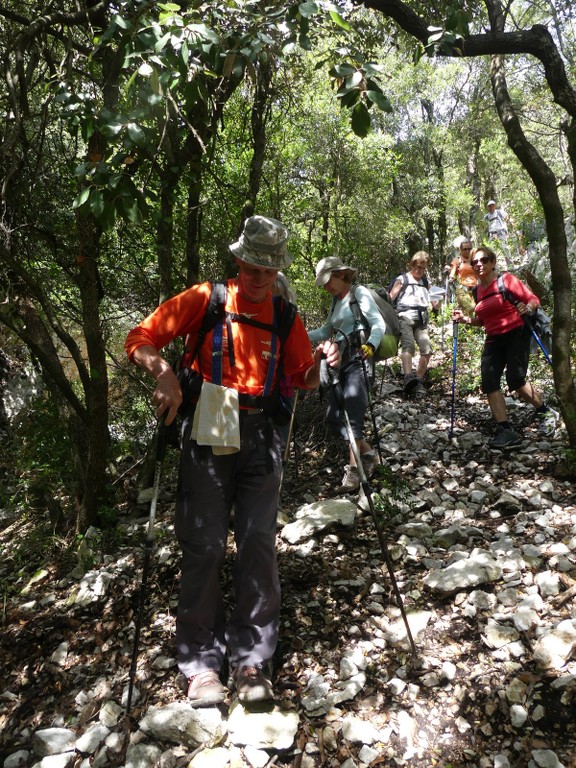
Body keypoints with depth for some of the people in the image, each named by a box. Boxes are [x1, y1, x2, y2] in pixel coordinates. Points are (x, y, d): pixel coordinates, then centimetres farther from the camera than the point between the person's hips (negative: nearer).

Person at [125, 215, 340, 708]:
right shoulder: (205, 300, 1)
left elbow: (304, 380, 13)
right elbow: (141, 339, -3)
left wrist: (319, 363, -8)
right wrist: (164, 373, -22)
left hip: (260, 436, 3)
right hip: (208, 432, -2)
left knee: (259, 544, 1)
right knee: (205, 546, 0)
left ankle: (252, 659, 15)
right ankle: (202, 662, 15)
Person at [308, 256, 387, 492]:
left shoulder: (359, 293, -3)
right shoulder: (337, 301, 20)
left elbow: (379, 323, -15)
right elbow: (326, 331, 27)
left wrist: (371, 344, -34)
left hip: (359, 360, -8)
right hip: (341, 363, 8)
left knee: (352, 413, -16)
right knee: (334, 417, 4)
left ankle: (354, 468, -12)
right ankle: (368, 453, 19)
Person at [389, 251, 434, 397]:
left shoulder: (425, 281, 21)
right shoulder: (402, 279, 6)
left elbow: (428, 300, 32)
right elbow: (390, 298, 2)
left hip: (421, 319, 5)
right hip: (405, 317, -5)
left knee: (427, 350, -8)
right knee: (408, 345, -27)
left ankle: (418, 381, 5)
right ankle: (408, 378, -45)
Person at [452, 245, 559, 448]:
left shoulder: (506, 279, -6)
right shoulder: (477, 290, 10)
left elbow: (533, 299, -8)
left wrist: (527, 308, -30)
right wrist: (465, 319, 2)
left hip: (517, 334, -6)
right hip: (494, 339, 6)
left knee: (515, 379, -17)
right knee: (488, 382, -11)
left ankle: (546, 413, 9)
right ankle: (506, 430, -9)